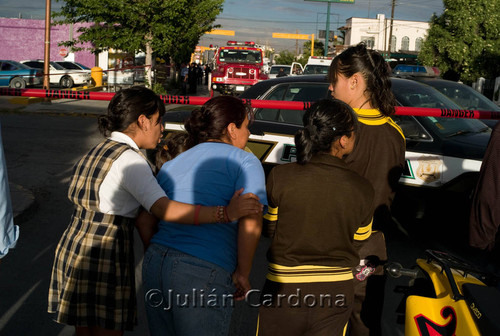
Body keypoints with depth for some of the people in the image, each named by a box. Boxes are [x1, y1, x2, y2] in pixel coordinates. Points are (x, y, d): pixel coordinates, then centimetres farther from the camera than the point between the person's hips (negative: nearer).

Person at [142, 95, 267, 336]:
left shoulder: (172, 164, 20)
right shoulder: (244, 161, 1)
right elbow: (251, 221, -13)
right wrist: (242, 273, -5)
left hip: (154, 264, 7)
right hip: (203, 273, -6)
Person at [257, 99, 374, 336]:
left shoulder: (279, 177, -16)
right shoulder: (363, 189, -12)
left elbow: (269, 230, -2)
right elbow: (360, 240, 3)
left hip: (284, 292, -1)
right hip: (337, 293, 1)